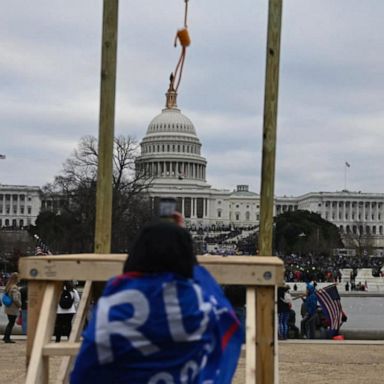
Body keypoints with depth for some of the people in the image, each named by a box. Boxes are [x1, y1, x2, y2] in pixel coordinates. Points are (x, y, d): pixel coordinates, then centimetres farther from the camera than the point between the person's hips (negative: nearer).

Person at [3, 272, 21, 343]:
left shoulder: (8, 287, 6)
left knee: (10, 323, 20)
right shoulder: (14, 288, -21)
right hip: (13, 309, -8)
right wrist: (19, 305, -9)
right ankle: (7, 338, 9)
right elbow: (15, 299, -27)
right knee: (11, 323, 3)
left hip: (8, 308, 8)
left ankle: (5, 337, 25)